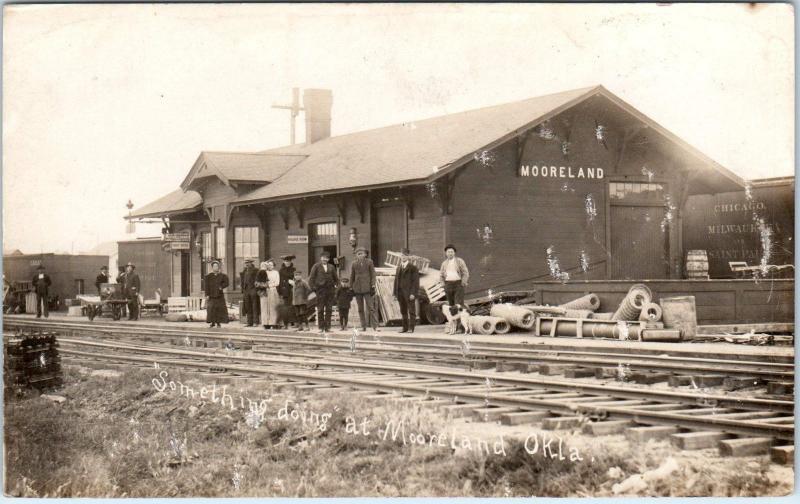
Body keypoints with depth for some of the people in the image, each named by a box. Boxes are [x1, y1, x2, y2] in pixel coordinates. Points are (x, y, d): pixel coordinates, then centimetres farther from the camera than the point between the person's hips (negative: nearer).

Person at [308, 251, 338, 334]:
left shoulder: (331, 267, 13)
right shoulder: (316, 266, 3)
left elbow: (336, 278, 19)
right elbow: (311, 278, 1)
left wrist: (336, 286, 6)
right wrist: (314, 288, -6)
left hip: (330, 290, 3)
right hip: (320, 290, -3)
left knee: (328, 309, 4)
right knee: (320, 310, 0)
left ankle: (327, 327, 9)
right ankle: (321, 327, 4)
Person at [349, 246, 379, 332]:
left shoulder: (369, 262, 2)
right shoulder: (354, 263, 8)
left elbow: (372, 274, 1)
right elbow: (352, 276, 13)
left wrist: (373, 285, -7)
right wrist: (351, 287, 10)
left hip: (367, 287, -3)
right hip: (357, 288, 3)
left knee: (370, 307, -9)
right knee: (360, 309, 6)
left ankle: (375, 326, -11)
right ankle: (363, 326, 12)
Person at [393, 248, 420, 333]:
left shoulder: (413, 267, -3)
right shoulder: (399, 267, 15)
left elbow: (415, 281, -8)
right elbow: (396, 280, 14)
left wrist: (413, 293, -16)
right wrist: (395, 293, 8)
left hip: (409, 293, -6)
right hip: (400, 292, 6)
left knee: (411, 311, -1)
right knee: (403, 312, 8)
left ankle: (411, 328, 1)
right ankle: (405, 328, 12)